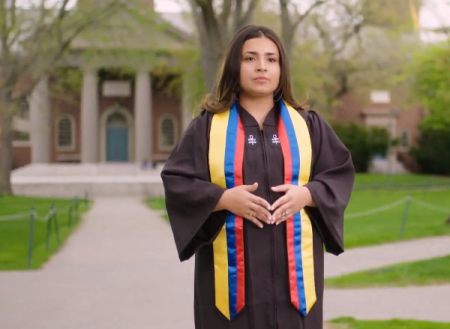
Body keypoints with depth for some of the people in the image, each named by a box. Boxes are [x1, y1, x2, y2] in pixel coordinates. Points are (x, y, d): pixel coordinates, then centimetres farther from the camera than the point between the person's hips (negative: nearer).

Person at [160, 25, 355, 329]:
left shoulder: (307, 124, 9)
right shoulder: (208, 125, 3)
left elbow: (341, 174, 7)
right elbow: (176, 181, -2)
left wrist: (306, 194, -12)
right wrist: (224, 198, -17)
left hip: (293, 264, 2)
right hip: (232, 267, -1)